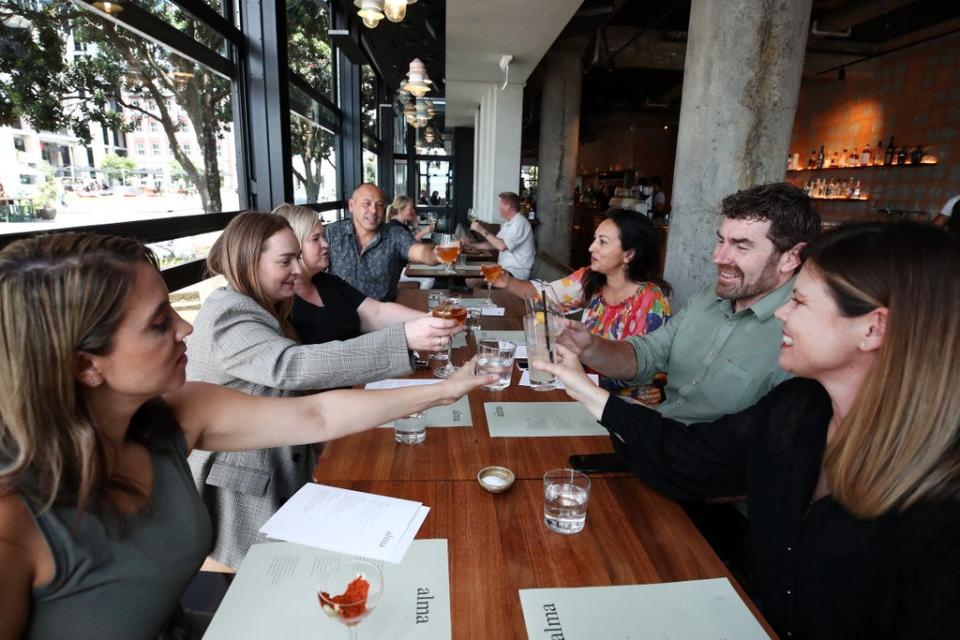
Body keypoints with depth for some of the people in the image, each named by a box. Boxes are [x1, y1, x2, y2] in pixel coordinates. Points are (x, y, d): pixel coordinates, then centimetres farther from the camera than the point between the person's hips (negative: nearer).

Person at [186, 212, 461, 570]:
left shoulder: (261, 309, 9)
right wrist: (404, 339, -45)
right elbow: (292, 366, -39)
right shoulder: (227, 317, -22)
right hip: (240, 498, -8)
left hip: (277, 474, 8)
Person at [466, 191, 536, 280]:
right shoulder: (507, 223, 15)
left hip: (516, 273, -9)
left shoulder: (520, 223, -17)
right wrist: (474, 245, 8)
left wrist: (482, 231, -19)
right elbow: (494, 244, 19)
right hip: (505, 268, 9)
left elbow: (502, 246, -27)